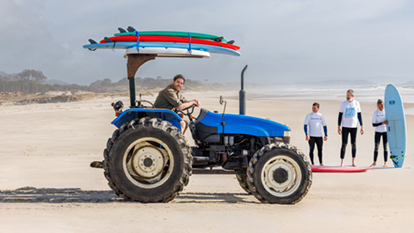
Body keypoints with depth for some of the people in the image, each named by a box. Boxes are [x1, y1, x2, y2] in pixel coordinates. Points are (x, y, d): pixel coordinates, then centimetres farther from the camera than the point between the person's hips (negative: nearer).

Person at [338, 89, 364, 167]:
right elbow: (340, 115, 2)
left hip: (354, 126, 2)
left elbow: (359, 115, 8)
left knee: (353, 144, 6)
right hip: (345, 127, -2)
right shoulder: (343, 103, 0)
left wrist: (362, 126, 5)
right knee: (344, 144, -5)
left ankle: (353, 161, 16)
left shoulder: (356, 103, 4)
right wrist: (339, 127, -3)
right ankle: (342, 162, -1)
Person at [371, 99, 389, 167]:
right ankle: (374, 162, 6)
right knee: (376, 146, -6)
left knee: (385, 147, 1)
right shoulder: (375, 113, -8)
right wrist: (382, 123, -23)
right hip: (378, 131, -1)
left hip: (385, 131, 1)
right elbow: (373, 124, -12)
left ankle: (385, 163, 6)